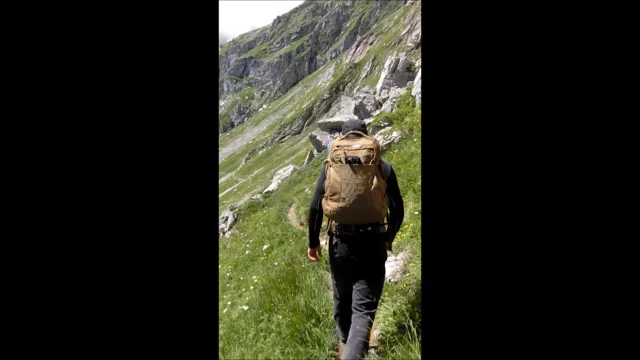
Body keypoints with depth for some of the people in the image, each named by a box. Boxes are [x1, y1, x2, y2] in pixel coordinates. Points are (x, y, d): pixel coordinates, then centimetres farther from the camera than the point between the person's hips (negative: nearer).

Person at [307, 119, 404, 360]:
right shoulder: (383, 167, 2)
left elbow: (315, 208, 0)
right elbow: (398, 209, 7)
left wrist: (313, 242, 12)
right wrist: (389, 238, 23)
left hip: (341, 243, 2)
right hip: (373, 244, -1)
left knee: (342, 300, 23)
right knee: (364, 309, 2)